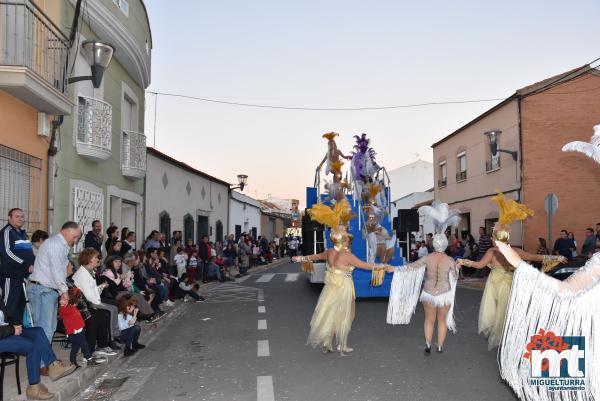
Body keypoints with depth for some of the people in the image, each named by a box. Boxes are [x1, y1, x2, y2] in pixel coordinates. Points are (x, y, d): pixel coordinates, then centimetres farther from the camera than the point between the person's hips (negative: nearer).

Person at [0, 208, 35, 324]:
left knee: (21, 304, 13)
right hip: (11, 275, -8)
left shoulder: (23, 233, 18)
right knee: (10, 306, -7)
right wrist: (27, 266, -20)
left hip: (24, 275, 8)